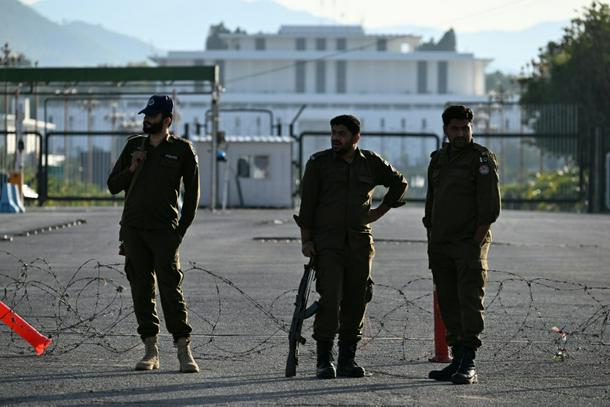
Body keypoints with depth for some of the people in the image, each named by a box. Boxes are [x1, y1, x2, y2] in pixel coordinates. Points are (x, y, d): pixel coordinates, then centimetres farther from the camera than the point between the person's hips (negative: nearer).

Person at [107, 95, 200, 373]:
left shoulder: (182, 150, 3)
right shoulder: (134, 145, 13)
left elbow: (192, 193, 5)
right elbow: (113, 185, 16)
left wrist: (181, 229, -3)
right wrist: (131, 169, -4)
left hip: (164, 230, -4)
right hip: (133, 228, 4)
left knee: (171, 288, -11)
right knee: (141, 289, 3)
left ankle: (184, 350, -10)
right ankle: (150, 351, 7)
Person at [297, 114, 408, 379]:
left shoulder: (371, 163, 9)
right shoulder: (319, 163, 3)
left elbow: (399, 184, 24)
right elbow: (307, 203, 0)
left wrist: (380, 211, 15)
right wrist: (306, 239, -7)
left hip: (359, 242, 3)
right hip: (327, 243, -3)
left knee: (356, 301, 3)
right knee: (330, 298, -14)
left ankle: (347, 360, 11)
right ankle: (324, 360, -9)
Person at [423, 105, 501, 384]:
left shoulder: (481, 158, -4)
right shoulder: (438, 160, 17)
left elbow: (490, 206, -10)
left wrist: (476, 242, -16)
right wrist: (432, 243, 15)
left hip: (470, 244, -7)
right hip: (440, 246, 7)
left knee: (470, 300, -12)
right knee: (448, 304, 7)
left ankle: (469, 365, -16)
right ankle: (457, 360, 12)